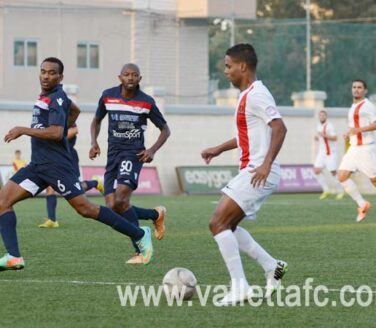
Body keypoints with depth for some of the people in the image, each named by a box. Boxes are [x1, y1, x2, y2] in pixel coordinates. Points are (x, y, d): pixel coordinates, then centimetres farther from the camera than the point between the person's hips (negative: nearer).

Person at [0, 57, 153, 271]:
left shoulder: (56, 98, -12)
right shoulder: (50, 96, 16)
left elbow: (56, 133, -23)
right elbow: (74, 110, 34)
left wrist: (22, 130, -18)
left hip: (56, 166, -10)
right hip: (38, 165, 10)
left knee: (85, 209, -9)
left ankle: (139, 235, 2)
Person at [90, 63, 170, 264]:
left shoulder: (146, 102, -3)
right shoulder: (108, 96, 5)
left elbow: (165, 129, 7)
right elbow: (96, 120, 21)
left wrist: (152, 150, -9)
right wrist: (94, 143, 3)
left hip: (133, 154, -5)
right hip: (113, 155, 5)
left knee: (120, 201, -24)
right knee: (112, 207, -5)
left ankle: (140, 250, -11)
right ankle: (156, 214, 20)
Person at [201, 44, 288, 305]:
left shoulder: (256, 94, -14)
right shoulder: (247, 95, 18)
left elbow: (279, 128, -24)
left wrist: (266, 164, -29)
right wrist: (219, 149, 29)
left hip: (258, 174, -10)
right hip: (250, 172, 10)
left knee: (218, 223, -13)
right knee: (227, 226, 15)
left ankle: (239, 287, -12)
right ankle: (272, 267, 17)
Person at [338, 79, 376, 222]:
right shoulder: (353, 107, 18)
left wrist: (359, 130, -28)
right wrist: (349, 134, 13)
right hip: (353, 148, 8)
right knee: (342, 176, -6)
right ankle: (362, 204, 2)